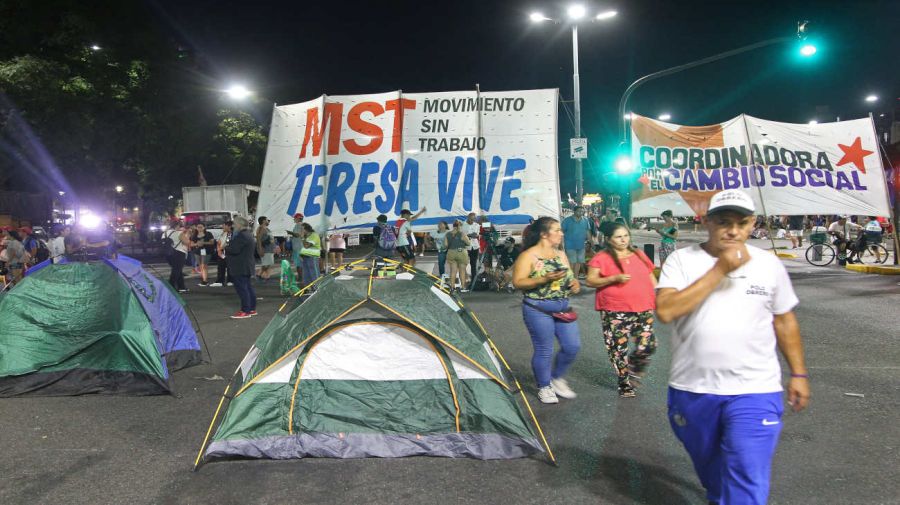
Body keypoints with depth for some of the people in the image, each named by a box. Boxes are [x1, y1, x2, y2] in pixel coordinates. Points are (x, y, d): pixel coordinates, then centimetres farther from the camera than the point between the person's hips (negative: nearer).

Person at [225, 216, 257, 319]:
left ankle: (245, 311, -7)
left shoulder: (241, 236, -18)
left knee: (241, 288, -8)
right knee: (248, 287, 14)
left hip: (241, 267, -11)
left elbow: (234, 249, -25)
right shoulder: (248, 235, 17)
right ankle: (252, 309, 19)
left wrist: (225, 247, -4)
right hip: (247, 266, 11)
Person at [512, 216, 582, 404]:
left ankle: (557, 378, 26)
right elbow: (517, 282, -16)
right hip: (538, 309, -7)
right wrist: (544, 279, -26)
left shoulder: (561, 255, 11)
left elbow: (568, 278, 21)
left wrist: (575, 283, -3)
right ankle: (544, 387, 20)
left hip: (562, 308, 7)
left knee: (572, 345, 4)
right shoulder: (528, 256, -11)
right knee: (544, 350, 1)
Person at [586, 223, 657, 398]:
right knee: (619, 348, -1)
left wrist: (658, 297, 12)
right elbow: (590, 280, -7)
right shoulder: (602, 258, -4)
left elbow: (651, 277, 23)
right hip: (615, 312, -4)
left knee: (648, 345, -3)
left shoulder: (639, 255, 13)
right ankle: (624, 383, 19)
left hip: (643, 309, 4)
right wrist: (614, 278, -17)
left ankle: (633, 365, 28)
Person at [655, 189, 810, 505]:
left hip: (754, 392, 0)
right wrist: (719, 270, -20)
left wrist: (798, 373, 10)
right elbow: (665, 311, -22)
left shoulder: (769, 264, 2)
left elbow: (785, 321, 12)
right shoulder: (681, 260, -6)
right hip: (692, 391, 1)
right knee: (708, 465, 23)